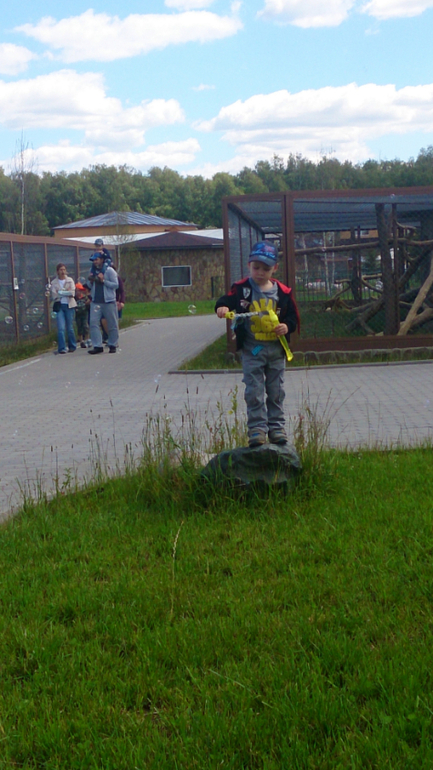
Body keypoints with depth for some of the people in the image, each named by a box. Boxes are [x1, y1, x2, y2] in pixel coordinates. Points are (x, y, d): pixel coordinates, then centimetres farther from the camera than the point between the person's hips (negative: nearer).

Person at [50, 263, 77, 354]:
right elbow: (54, 295, -2)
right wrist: (67, 292, -9)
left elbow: (72, 293, -1)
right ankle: (62, 348, -12)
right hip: (59, 306, -1)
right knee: (61, 328, -11)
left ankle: (72, 346, 17)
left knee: (70, 328, 5)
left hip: (69, 305, 1)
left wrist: (61, 292, -11)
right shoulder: (54, 283, 8)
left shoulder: (70, 280, 11)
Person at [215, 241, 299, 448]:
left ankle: (276, 427, 19)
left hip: (276, 349, 2)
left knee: (276, 392, 10)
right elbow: (227, 300, -12)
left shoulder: (282, 292, 2)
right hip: (252, 349, -2)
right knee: (254, 392, -2)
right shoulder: (242, 289, -4)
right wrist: (222, 307, -33)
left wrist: (287, 326, -12)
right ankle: (257, 428, 3)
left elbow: (293, 316, 7)